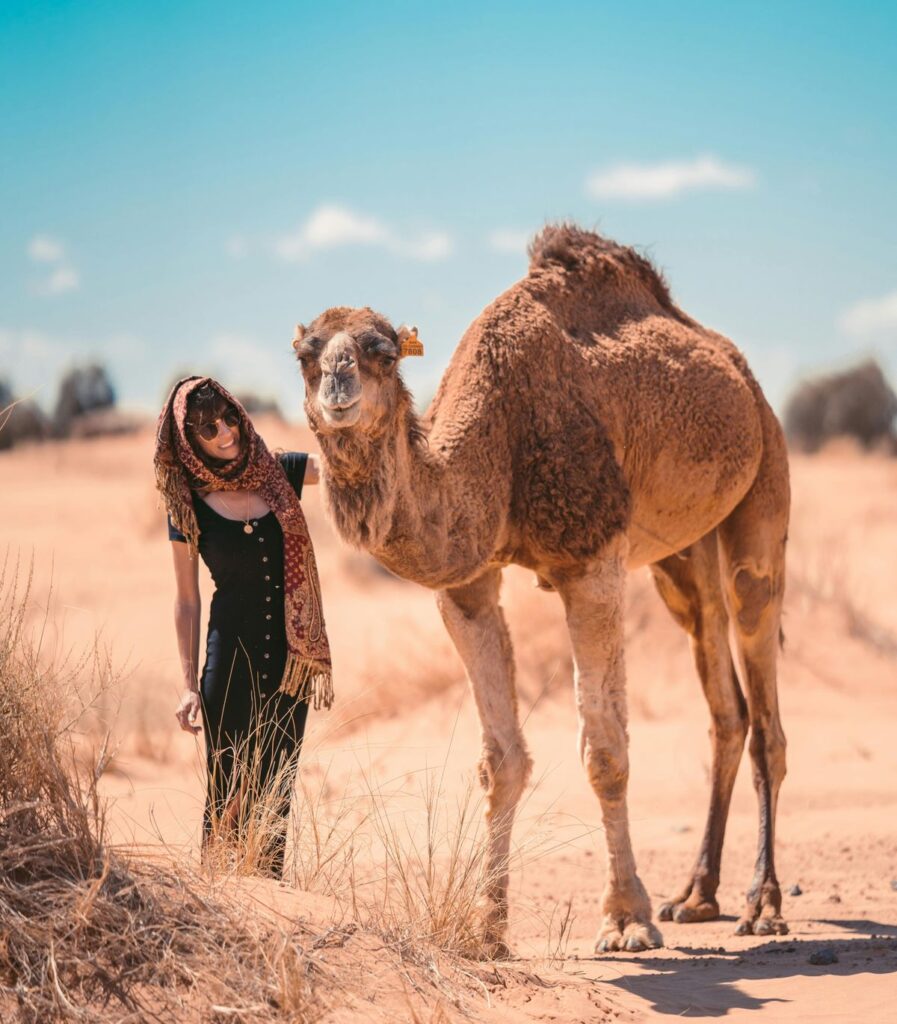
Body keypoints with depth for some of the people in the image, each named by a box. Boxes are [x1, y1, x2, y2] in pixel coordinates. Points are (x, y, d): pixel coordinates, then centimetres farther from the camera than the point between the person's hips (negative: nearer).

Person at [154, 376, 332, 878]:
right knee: (228, 792, -2)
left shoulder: (281, 474, 3)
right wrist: (189, 684, -2)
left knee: (275, 790, 7)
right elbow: (188, 601, 1)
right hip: (231, 659, -3)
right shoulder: (190, 505, -3)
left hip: (289, 659, 3)